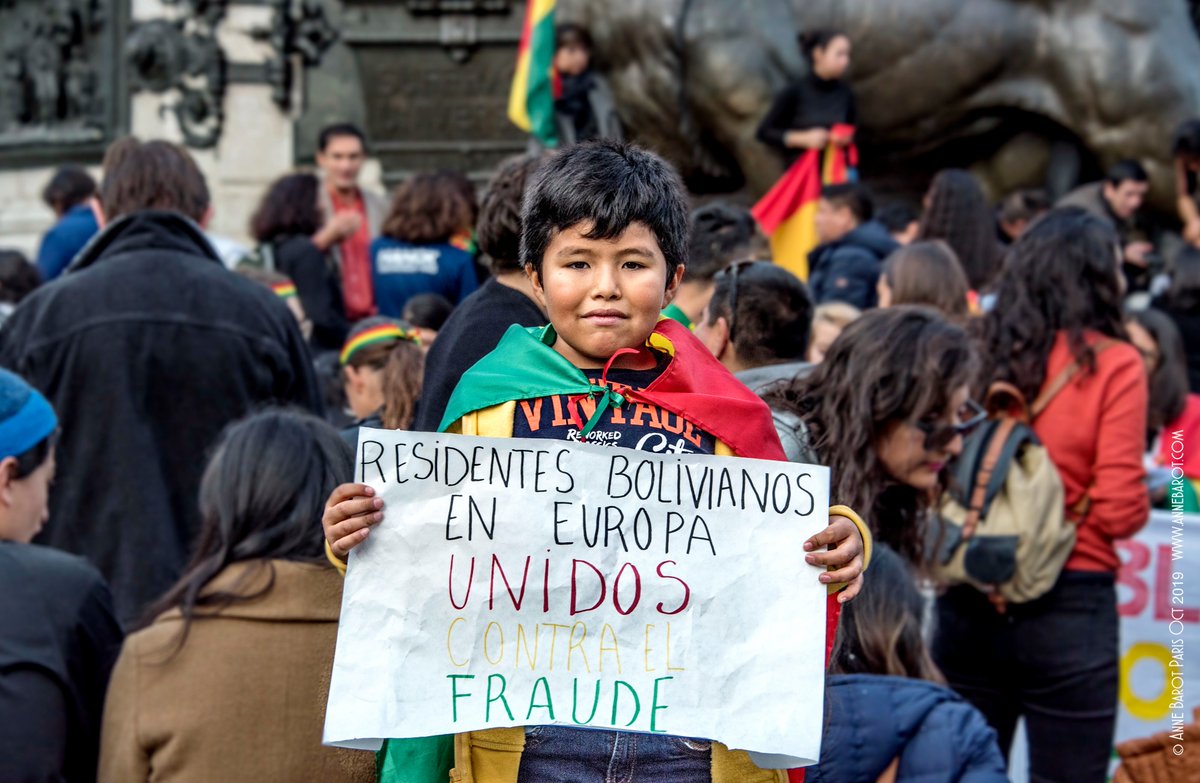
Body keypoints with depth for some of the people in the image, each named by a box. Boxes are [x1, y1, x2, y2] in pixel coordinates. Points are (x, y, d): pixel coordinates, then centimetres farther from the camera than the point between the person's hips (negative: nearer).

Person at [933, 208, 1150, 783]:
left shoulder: (974, 354, 3)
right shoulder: (1111, 364, -7)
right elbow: (1120, 509, -12)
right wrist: (1147, 497, 9)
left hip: (968, 602, 4)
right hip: (1071, 603, -4)